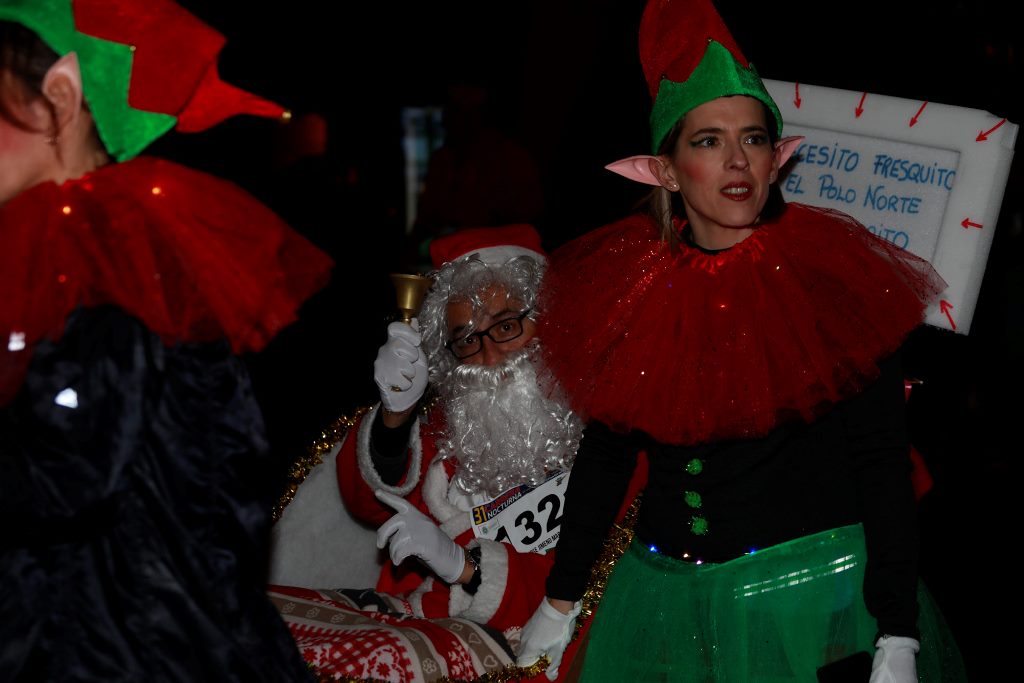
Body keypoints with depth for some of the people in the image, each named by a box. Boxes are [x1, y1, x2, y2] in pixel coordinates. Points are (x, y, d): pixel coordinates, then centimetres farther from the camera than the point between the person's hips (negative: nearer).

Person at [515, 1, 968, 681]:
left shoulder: (833, 275, -10)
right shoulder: (632, 285, 0)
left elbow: (882, 460, -11)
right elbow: (606, 449, 9)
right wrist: (560, 600, 12)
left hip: (818, 596, -3)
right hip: (669, 598, 4)